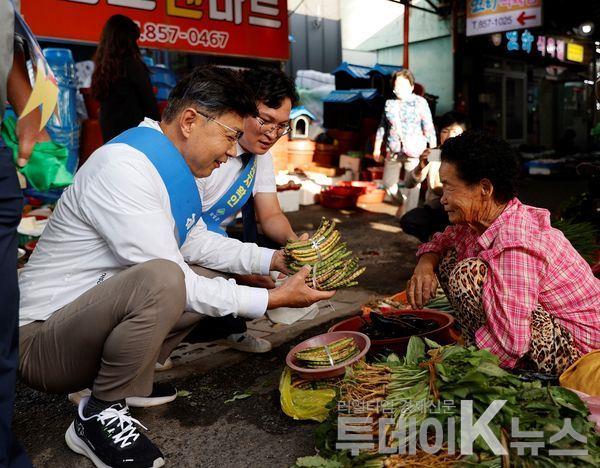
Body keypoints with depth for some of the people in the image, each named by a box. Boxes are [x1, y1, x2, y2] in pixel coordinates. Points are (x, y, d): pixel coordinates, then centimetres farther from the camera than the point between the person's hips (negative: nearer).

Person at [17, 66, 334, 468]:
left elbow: (197, 242, 15)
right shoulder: (124, 167, -24)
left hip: (96, 316, 10)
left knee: (212, 284, 12)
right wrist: (271, 299, -20)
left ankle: (122, 382, 7)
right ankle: (98, 416, -11)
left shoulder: (171, 163, 5)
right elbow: (171, 279, -25)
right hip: (40, 340, -9)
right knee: (162, 279, -35)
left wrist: (275, 259, 5)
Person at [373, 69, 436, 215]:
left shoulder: (419, 103, -5)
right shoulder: (389, 103, 7)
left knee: (413, 185, 0)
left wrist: (433, 150, -7)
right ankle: (404, 201, 40)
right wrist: (377, 147, 16)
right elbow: (383, 126, 15)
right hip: (393, 151, 5)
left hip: (414, 151, -4)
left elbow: (429, 128, -5)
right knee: (388, 183, 12)